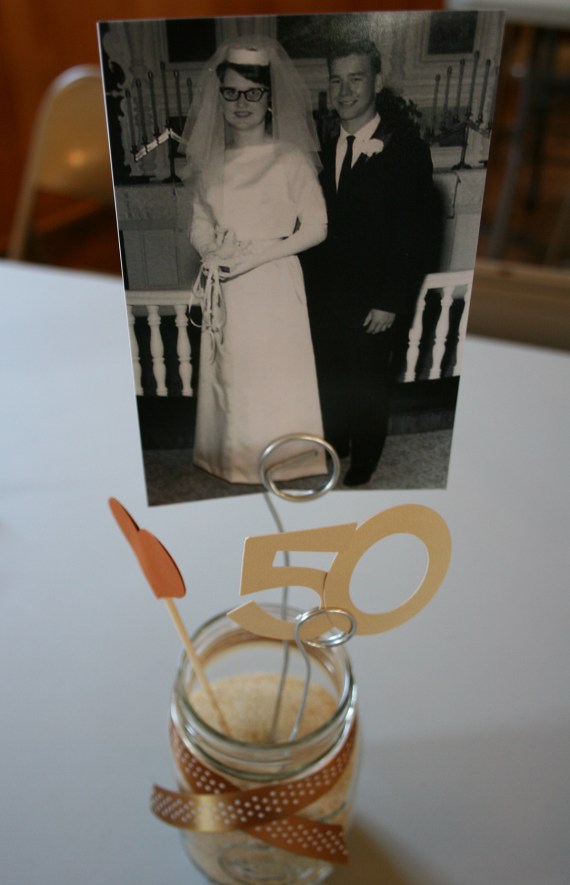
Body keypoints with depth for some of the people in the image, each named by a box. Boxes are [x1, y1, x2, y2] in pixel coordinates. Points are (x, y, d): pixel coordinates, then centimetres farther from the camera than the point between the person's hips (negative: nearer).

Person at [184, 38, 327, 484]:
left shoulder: (291, 158, -7)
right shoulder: (211, 160, 8)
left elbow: (316, 227, -8)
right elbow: (200, 224, 13)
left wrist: (256, 253, -15)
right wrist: (213, 253, -9)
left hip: (273, 285, -4)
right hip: (226, 290, 5)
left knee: (275, 373, 3)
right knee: (230, 373, 11)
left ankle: (281, 458, 22)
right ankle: (234, 457, 28)